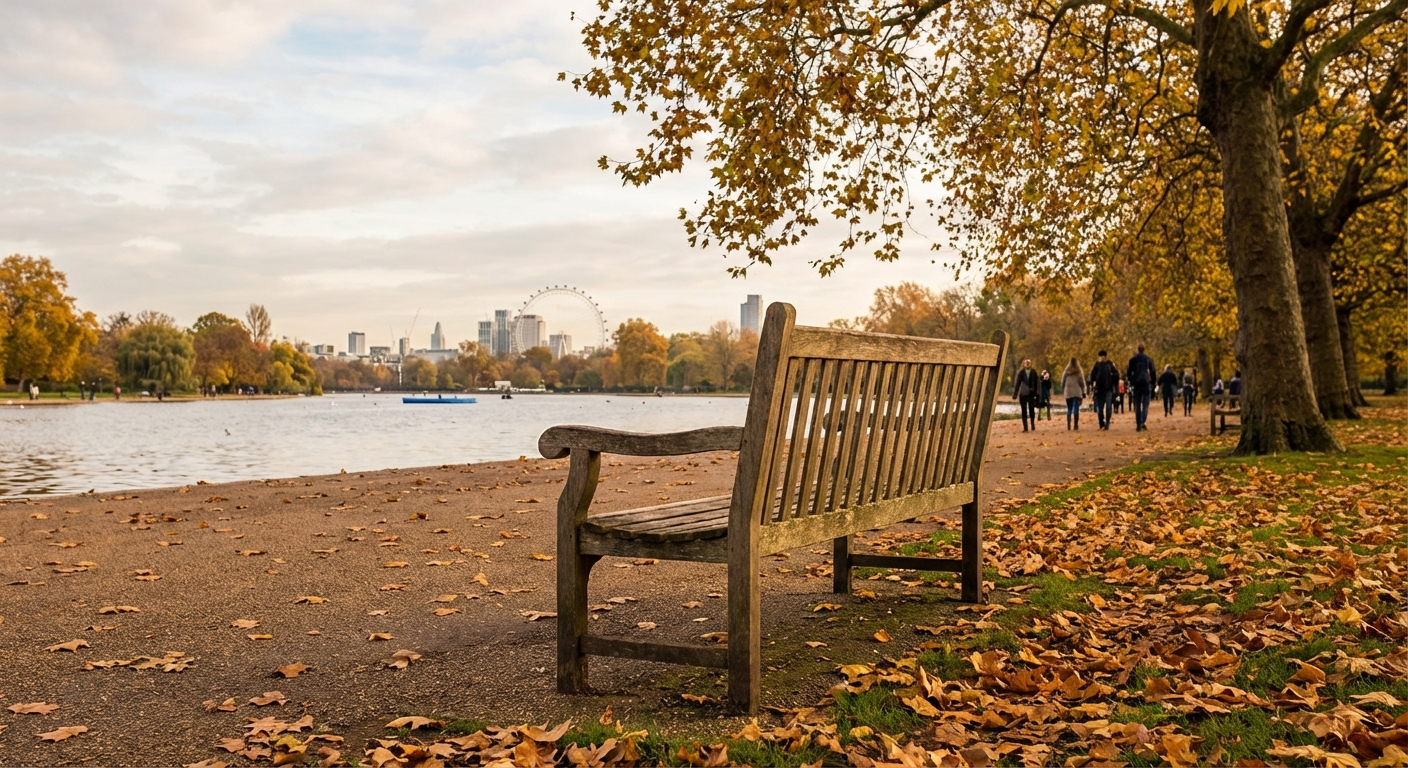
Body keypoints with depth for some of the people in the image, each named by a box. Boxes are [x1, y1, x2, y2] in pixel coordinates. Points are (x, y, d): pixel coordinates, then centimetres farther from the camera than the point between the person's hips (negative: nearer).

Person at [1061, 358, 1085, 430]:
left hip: (1068, 393, 2)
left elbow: (1062, 382, 6)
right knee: (1076, 409, -2)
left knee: (1069, 409, 10)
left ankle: (1068, 425, 3)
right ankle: (1076, 425, -7)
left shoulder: (1066, 372, 1)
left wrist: (1063, 391, 17)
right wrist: (1083, 392, 8)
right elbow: (1082, 382, 0)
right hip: (1077, 393, -2)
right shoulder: (1079, 371, -2)